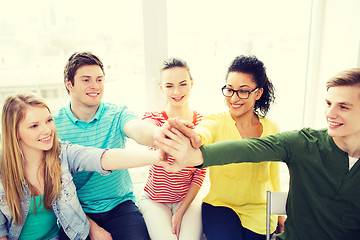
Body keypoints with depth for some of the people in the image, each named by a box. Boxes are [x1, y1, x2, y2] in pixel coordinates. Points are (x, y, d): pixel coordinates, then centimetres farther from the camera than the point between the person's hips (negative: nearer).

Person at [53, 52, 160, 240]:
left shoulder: (117, 115, -5)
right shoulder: (53, 125, -5)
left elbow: (139, 130, -29)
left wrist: (160, 136, -54)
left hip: (120, 205, 0)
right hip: (76, 213, 0)